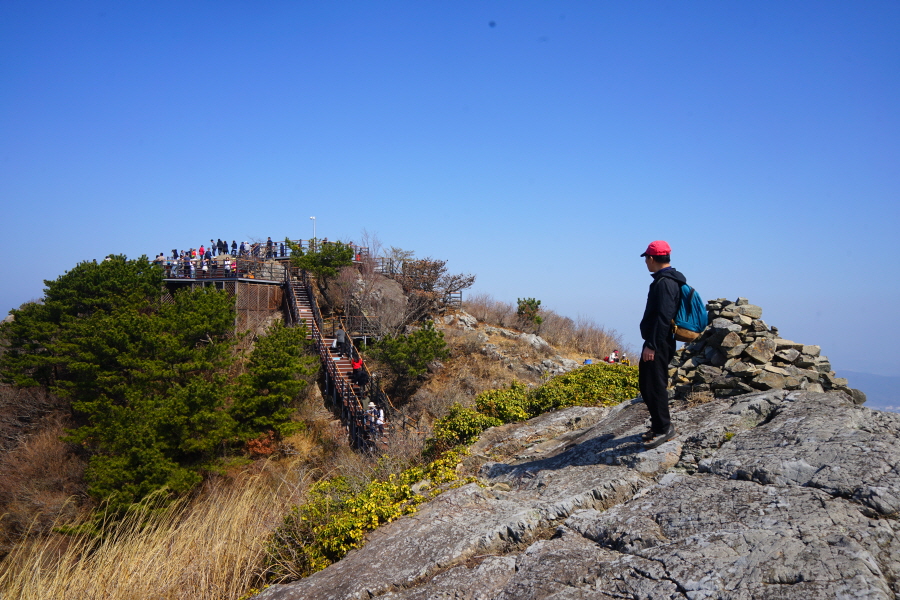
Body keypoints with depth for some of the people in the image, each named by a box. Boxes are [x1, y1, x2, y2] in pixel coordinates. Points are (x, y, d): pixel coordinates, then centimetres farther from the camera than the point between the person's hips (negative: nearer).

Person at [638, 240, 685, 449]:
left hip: (658, 344, -11)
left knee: (655, 385, -6)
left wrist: (652, 345, -24)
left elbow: (663, 317, -24)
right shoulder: (665, 280, 16)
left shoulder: (665, 282, -16)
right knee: (646, 385, 16)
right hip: (655, 343, 11)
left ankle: (664, 428, 2)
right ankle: (658, 426, 25)